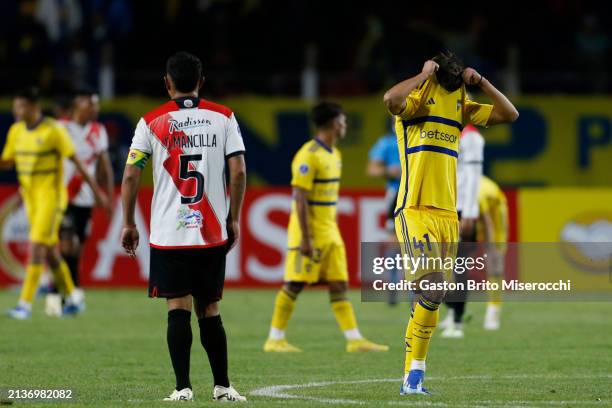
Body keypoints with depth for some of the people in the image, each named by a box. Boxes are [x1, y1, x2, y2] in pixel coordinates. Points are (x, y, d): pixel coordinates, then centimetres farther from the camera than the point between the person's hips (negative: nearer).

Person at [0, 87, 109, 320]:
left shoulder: (53, 130, -14)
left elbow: (76, 161, -10)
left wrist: (96, 191, -7)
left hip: (51, 197, -7)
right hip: (30, 196, 7)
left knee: (37, 246, -15)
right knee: (50, 251, 11)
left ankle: (25, 303, -16)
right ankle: (72, 299, 25)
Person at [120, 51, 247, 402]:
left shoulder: (152, 122, 2)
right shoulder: (223, 117, 4)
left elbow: (130, 176, -1)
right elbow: (239, 172, -1)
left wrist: (129, 224, 7)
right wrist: (234, 219, 9)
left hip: (169, 233, -2)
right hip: (212, 232, 2)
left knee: (179, 309, -2)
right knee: (210, 311, 11)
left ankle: (183, 388, -9)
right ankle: (223, 387, 13)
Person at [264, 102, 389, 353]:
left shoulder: (334, 154, 13)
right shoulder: (309, 156, -16)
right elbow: (300, 199, -19)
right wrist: (305, 238, -22)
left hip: (329, 230, 9)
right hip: (309, 231, -9)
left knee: (339, 285, 4)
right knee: (295, 284, -4)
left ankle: (354, 339, 2)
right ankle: (275, 339, 4)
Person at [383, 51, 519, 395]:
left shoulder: (461, 107, 16)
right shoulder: (417, 99, -4)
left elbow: (510, 114, 17)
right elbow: (391, 99, -28)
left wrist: (479, 81, 9)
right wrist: (425, 75, -14)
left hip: (448, 214, 7)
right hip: (415, 211, -7)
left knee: (432, 297, 4)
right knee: (433, 287, -20)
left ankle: (412, 378, 9)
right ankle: (415, 375, -11)